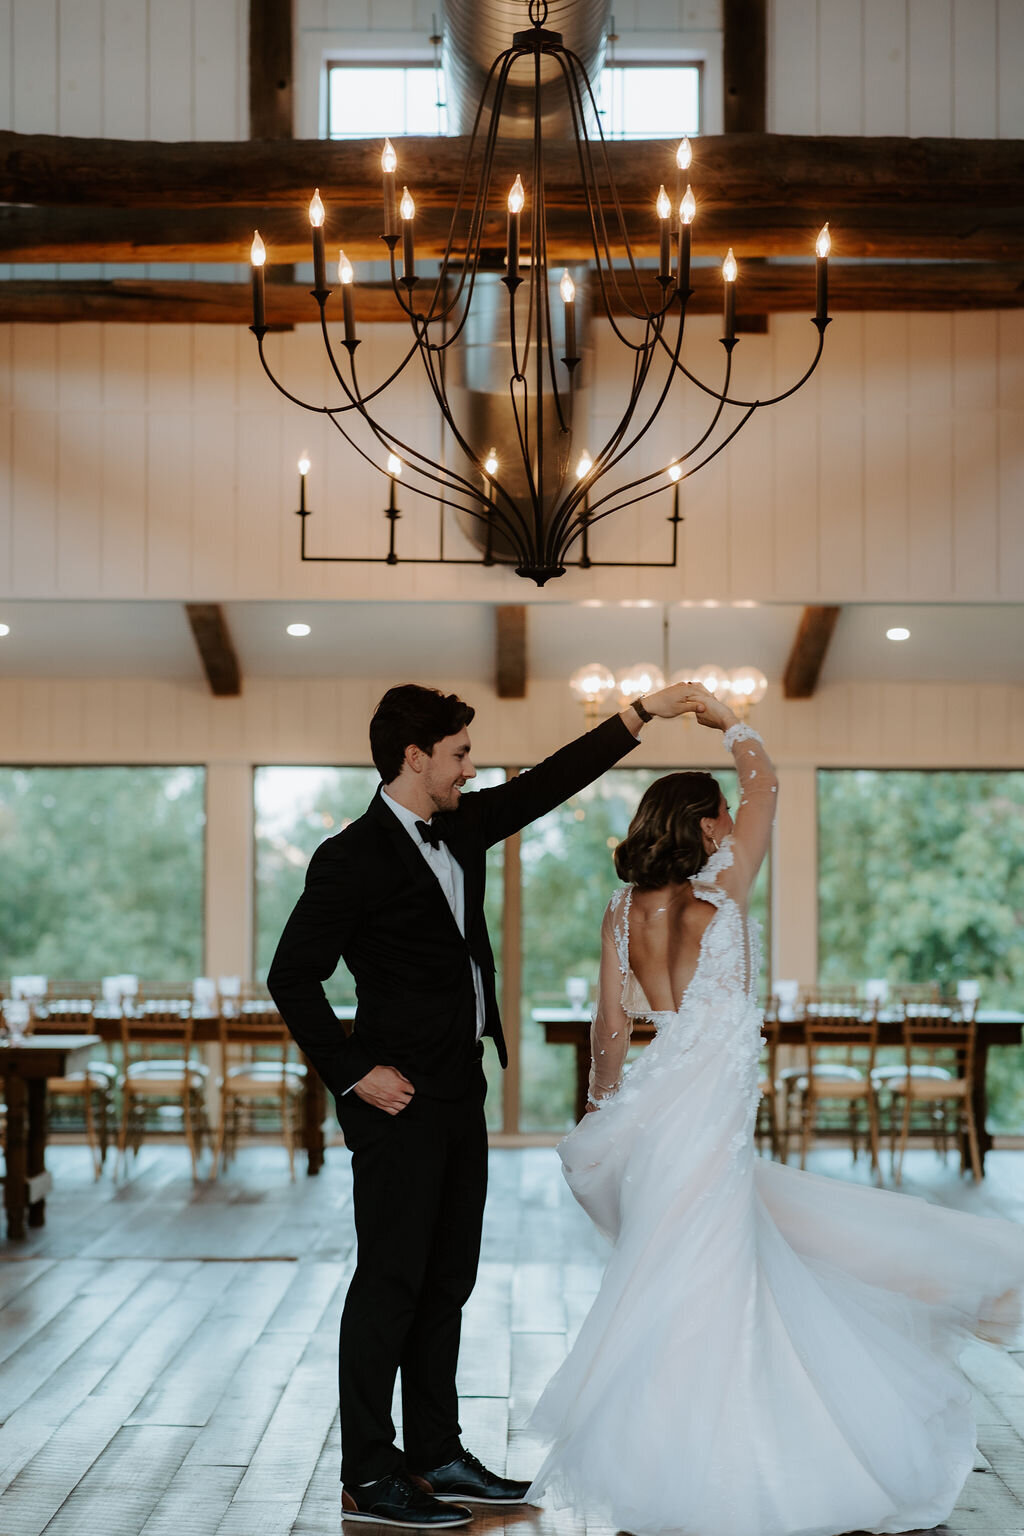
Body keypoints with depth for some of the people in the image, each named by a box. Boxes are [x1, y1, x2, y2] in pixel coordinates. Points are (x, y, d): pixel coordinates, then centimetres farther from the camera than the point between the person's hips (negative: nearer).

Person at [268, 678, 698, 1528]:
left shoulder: (461, 829, 11)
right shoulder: (352, 858, -12)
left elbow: (548, 783, 19)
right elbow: (293, 976, -12)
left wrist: (639, 716, 17)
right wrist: (353, 1071, -13)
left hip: (460, 1097, 9)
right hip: (400, 1103, -8)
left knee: (447, 1282, 13)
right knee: (391, 1282, -4)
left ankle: (436, 1458, 22)